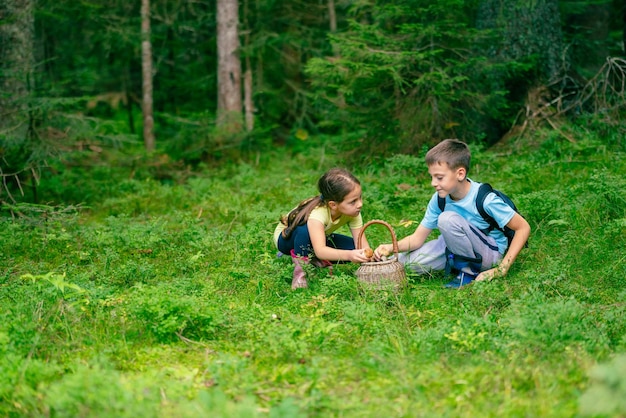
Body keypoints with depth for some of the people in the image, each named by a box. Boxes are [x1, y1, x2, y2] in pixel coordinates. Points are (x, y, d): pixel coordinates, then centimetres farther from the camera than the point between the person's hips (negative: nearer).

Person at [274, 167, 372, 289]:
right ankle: (300, 265, -19)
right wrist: (348, 255, -66)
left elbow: (363, 245, -26)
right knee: (305, 229, -41)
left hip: (319, 238, 6)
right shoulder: (317, 213, -41)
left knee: (355, 249, -16)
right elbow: (320, 251, -51)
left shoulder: (353, 212, -23)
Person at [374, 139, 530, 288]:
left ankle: (470, 271, -12)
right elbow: (417, 238, -4)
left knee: (448, 219, -30)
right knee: (403, 261, -10)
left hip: (491, 254, -7)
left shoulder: (485, 199, -24)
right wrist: (391, 247, -25)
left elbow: (523, 228, -19)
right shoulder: (439, 199, -7)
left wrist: (502, 269, -23)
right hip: (457, 250, 7)